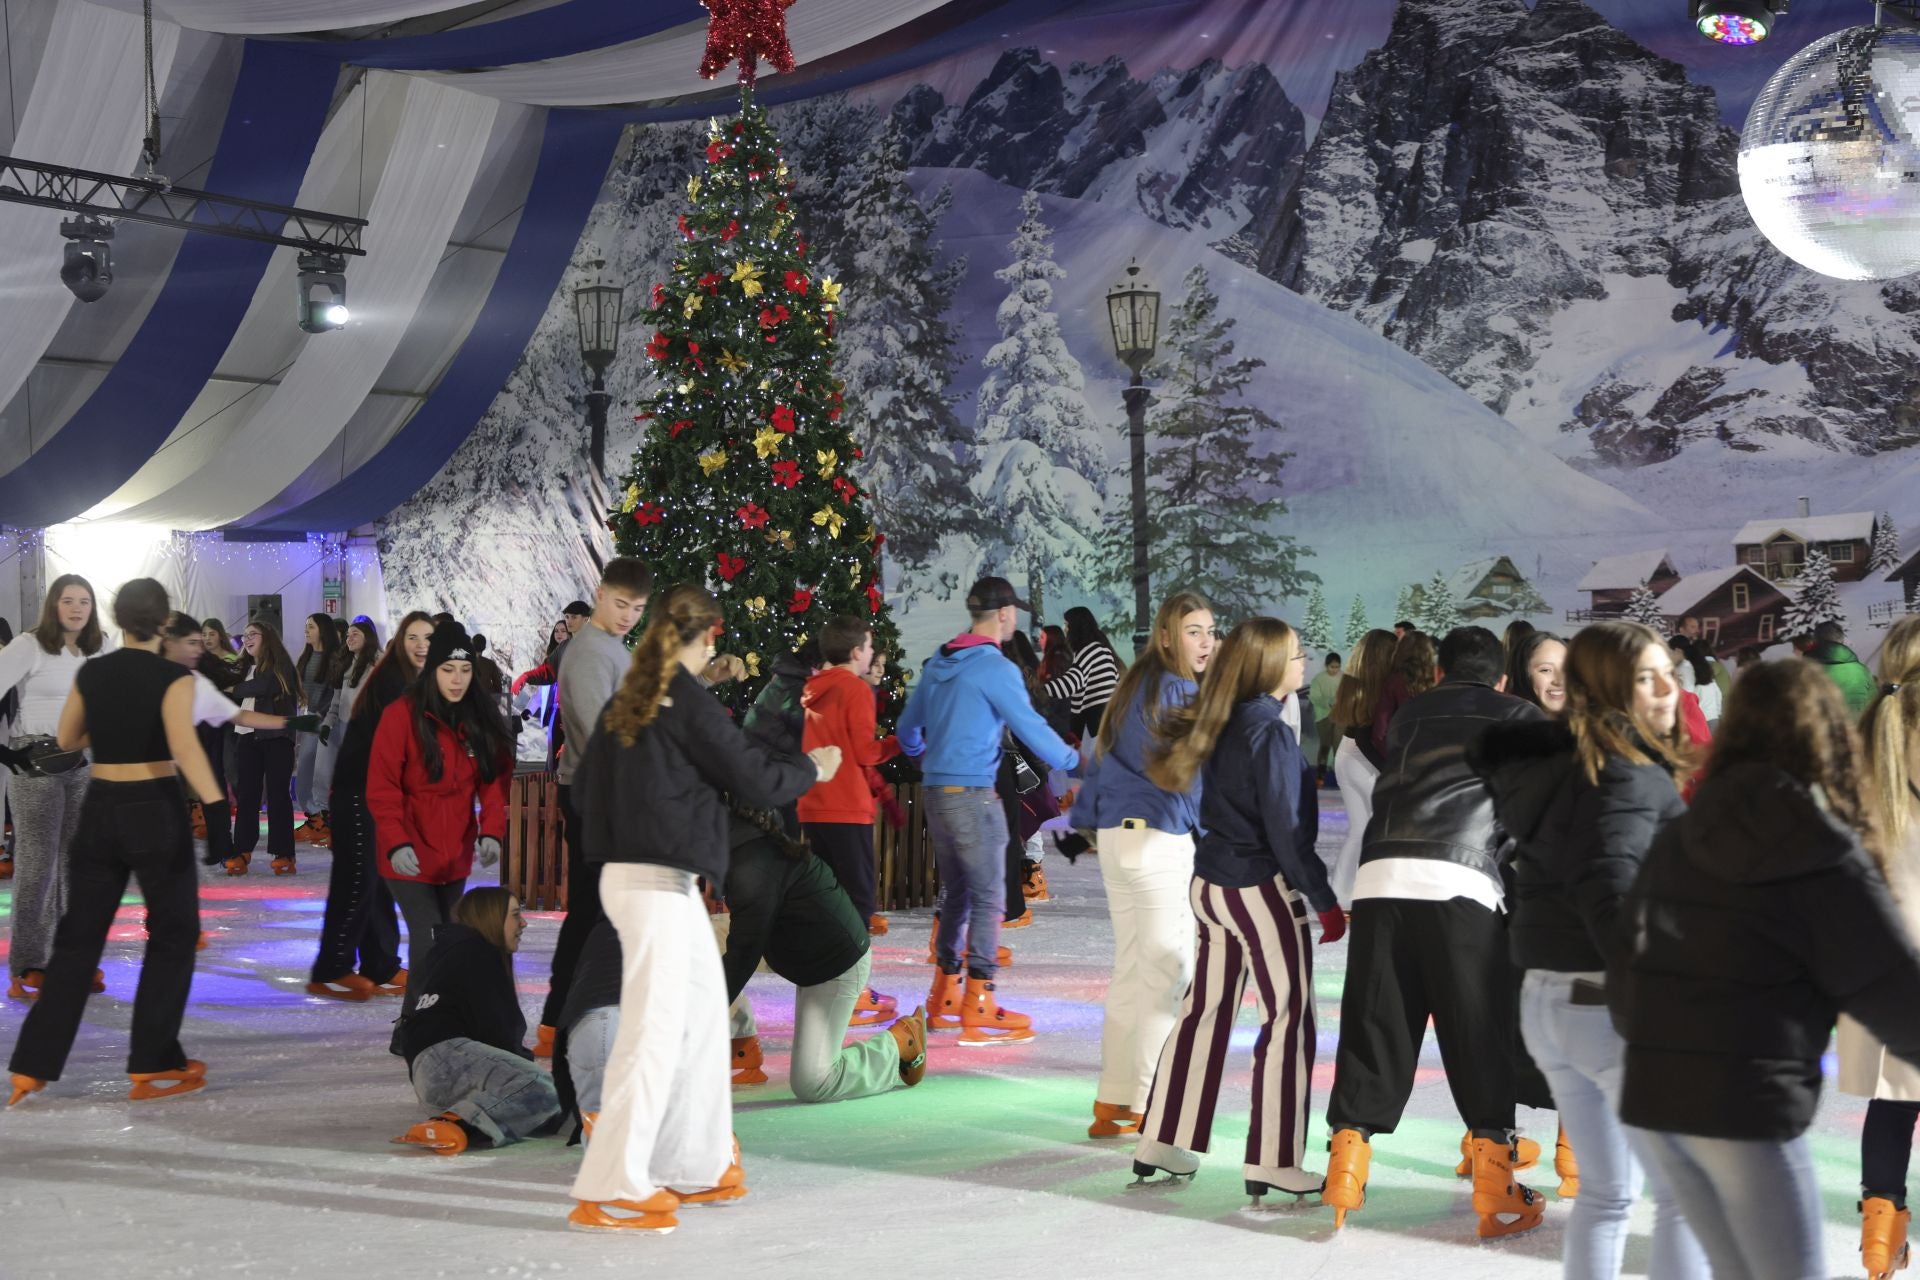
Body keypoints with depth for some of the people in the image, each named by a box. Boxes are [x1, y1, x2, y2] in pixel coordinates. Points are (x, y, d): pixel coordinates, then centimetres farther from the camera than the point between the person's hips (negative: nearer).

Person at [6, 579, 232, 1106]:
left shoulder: (89, 673, 4)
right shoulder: (173, 677, -11)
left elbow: (67, 739, 15)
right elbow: (184, 745, -26)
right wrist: (216, 806, -32)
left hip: (101, 808, 5)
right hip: (156, 809, -5)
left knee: (79, 935, 12)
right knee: (172, 935, 9)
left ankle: (33, 1065, 10)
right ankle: (152, 1065, 8)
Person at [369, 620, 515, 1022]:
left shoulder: (483, 718, 3)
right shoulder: (402, 714, -12)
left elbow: (495, 781, 3)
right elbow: (382, 787, -13)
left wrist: (492, 831, -11)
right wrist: (395, 842, -23)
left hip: (456, 854, 6)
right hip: (410, 854, -5)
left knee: (445, 939, 13)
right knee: (428, 937, -13)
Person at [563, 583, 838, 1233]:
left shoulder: (625, 702, 11)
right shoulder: (686, 701, -12)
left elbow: (584, 788, 17)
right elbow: (753, 777, -7)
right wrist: (812, 768, 10)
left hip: (627, 869, 9)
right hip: (659, 882, -9)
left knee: (703, 1018, 16)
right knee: (654, 1031, -6)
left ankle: (696, 1167, 22)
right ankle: (611, 1191, -5)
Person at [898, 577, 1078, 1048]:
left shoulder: (937, 664, 12)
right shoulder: (996, 669, -12)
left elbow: (907, 729, 21)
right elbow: (1033, 729, -14)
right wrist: (1074, 761, 3)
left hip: (936, 794, 8)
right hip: (974, 794, -8)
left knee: (958, 894, 17)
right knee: (988, 898, -3)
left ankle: (945, 999, 22)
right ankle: (978, 1011, -4)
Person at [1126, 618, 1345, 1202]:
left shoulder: (1223, 723, 7)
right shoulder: (1270, 731, -17)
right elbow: (1284, 829, -18)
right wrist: (1325, 902, -13)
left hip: (1212, 884, 8)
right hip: (1262, 889, -8)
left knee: (1205, 1011, 15)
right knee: (1288, 1020, 1)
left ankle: (1161, 1142, 21)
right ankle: (1272, 1162, 3)